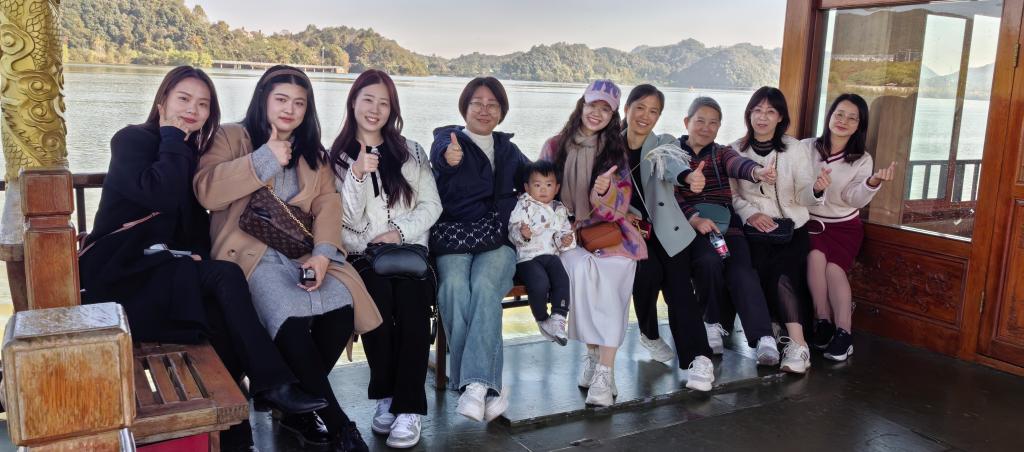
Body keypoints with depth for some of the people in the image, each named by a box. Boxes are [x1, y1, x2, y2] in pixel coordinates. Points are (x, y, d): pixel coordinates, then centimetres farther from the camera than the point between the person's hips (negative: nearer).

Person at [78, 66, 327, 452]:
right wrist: (172, 137, -11)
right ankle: (272, 384, -21)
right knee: (225, 276, -27)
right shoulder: (131, 140, -4)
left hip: (168, 271, 6)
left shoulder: (193, 152, 15)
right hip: (122, 274, -5)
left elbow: (196, 220, 14)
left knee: (218, 316, -25)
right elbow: (164, 195, -23)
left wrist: (199, 253, -7)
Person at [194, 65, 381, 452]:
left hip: (301, 250, 4)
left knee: (342, 305, -26)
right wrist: (266, 159, -8)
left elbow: (328, 204, 6)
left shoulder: (312, 151, 22)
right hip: (251, 250, -4)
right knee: (291, 314, -33)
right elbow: (206, 191, -8)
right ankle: (335, 421, -20)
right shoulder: (233, 137, 9)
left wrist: (322, 253, -12)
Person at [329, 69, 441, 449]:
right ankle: (385, 396, -16)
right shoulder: (337, 157, 7)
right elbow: (348, 220, -2)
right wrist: (358, 174, -18)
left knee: (411, 297, -30)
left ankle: (409, 407, -26)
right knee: (379, 293, -32)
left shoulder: (412, 152, 12)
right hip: (362, 255, -1)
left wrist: (399, 231, -10)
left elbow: (431, 206, 7)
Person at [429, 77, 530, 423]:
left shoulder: (508, 149, 21)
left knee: (485, 286, -30)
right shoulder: (449, 137, 8)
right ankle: (487, 386, -30)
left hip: (498, 241, 2)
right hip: (453, 237, -2)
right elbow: (440, 151, -18)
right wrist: (448, 155, -44)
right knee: (454, 285, -32)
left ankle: (475, 384, -37)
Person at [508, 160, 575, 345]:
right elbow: (513, 228, -7)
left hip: (550, 254, 4)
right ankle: (542, 321, -4)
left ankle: (558, 319, -13)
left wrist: (565, 240, 0)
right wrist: (522, 233, -30)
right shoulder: (524, 205, 2)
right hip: (527, 256, -4)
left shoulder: (560, 209, 17)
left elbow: (565, 230, 24)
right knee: (540, 284, -26)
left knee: (563, 280, -22)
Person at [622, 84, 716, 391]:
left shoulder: (664, 144, 1)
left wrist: (690, 176, -48)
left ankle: (699, 359, -23)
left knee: (678, 286, -20)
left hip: (665, 229, 0)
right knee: (649, 271, -25)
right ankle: (649, 334, 2)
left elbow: (674, 164, -24)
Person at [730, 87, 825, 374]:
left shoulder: (796, 149, 2)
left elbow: (803, 196, -4)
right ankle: (797, 343, -12)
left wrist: (816, 190, -27)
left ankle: (796, 345, -26)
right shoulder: (735, 150, 4)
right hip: (753, 230, 1)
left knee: (783, 273, -26)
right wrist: (750, 213, -16)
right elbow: (731, 195, 2)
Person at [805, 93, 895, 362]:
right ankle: (823, 322, -17)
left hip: (844, 225, 0)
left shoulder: (862, 160, 3)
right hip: (811, 221, 0)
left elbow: (855, 199, -14)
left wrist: (874, 182, -32)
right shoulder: (807, 148, 2)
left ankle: (843, 332, -22)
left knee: (834, 267, -27)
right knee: (816, 256, -31)